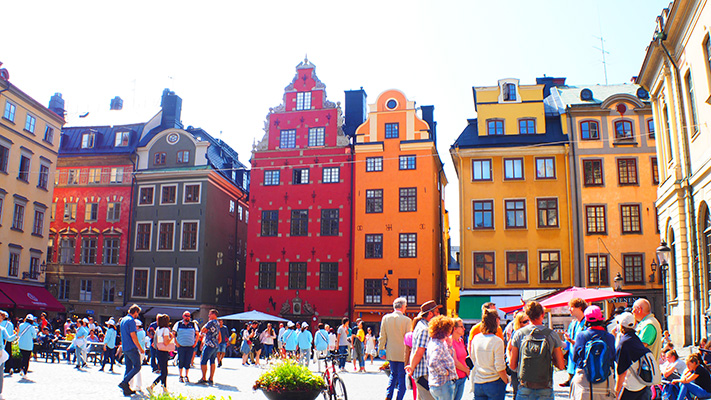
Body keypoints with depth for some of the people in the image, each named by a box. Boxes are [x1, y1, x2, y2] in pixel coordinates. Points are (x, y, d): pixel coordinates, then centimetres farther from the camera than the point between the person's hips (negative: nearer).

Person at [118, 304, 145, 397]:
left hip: (125, 348, 9)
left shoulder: (123, 320, 16)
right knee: (137, 367, -4)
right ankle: (124, 382, -14)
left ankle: (126, 390, 9)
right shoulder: (131, 321, -13)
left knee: (128, 368, 10)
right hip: (131, 348, -9)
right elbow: (133, 336, -17)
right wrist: (140, 348, -12)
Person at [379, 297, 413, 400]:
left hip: (390, 353, 4)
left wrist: (380, 349, 12)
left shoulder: (385, 318, -1)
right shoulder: (407, 320, -12)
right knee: (402, 377, 8)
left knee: (393, 374, 21)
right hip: (402, 353, -4)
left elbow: (382, 336, 3)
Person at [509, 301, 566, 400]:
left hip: (524, 389, 0)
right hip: (545, 390, 0)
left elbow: (512, 365, -1)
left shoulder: (519, 334, -3)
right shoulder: (552, 334, -4)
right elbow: (561, 365, 0)